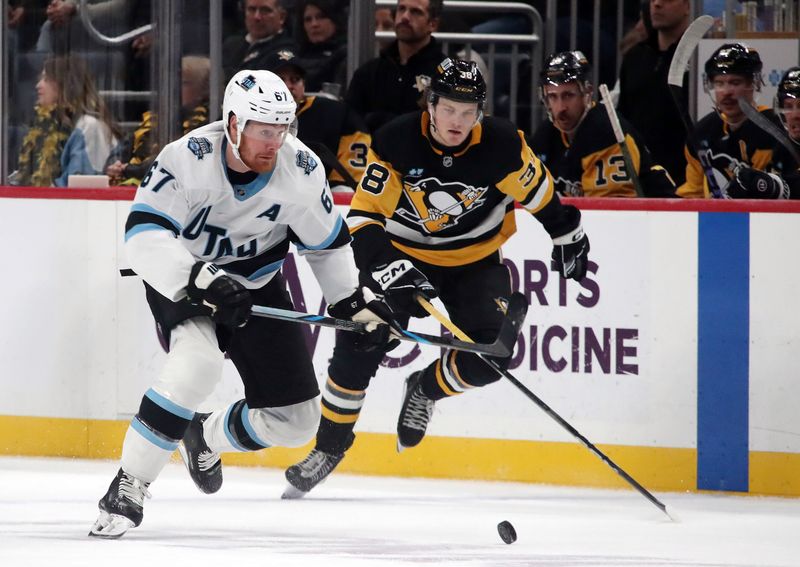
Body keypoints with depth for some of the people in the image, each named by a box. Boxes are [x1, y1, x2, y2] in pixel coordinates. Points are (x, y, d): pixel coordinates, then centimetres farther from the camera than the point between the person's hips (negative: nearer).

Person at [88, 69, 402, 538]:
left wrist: (358, 302, -4)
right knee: (198, 365, -36)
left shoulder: (302, 170, -16)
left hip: (257, 287, 5)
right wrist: (201, 281, -47)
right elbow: (143, 235, -36)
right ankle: (128, 489, -24)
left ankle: (206, 436, 32)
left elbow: (328, 245, 2)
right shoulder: (189, 158, -28)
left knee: (296, 420, 0)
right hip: (180, 282, -5)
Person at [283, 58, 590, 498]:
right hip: (405, 255, -1)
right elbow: (363, 219, -22)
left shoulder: (501, 144, -20)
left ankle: (424, 390, 13)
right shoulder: (396, 142, -23)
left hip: (477, 261, 1)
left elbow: (537, 190, 0)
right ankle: (329, 446, 5)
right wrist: (392, 271, -35)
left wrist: (567, 236, 12)